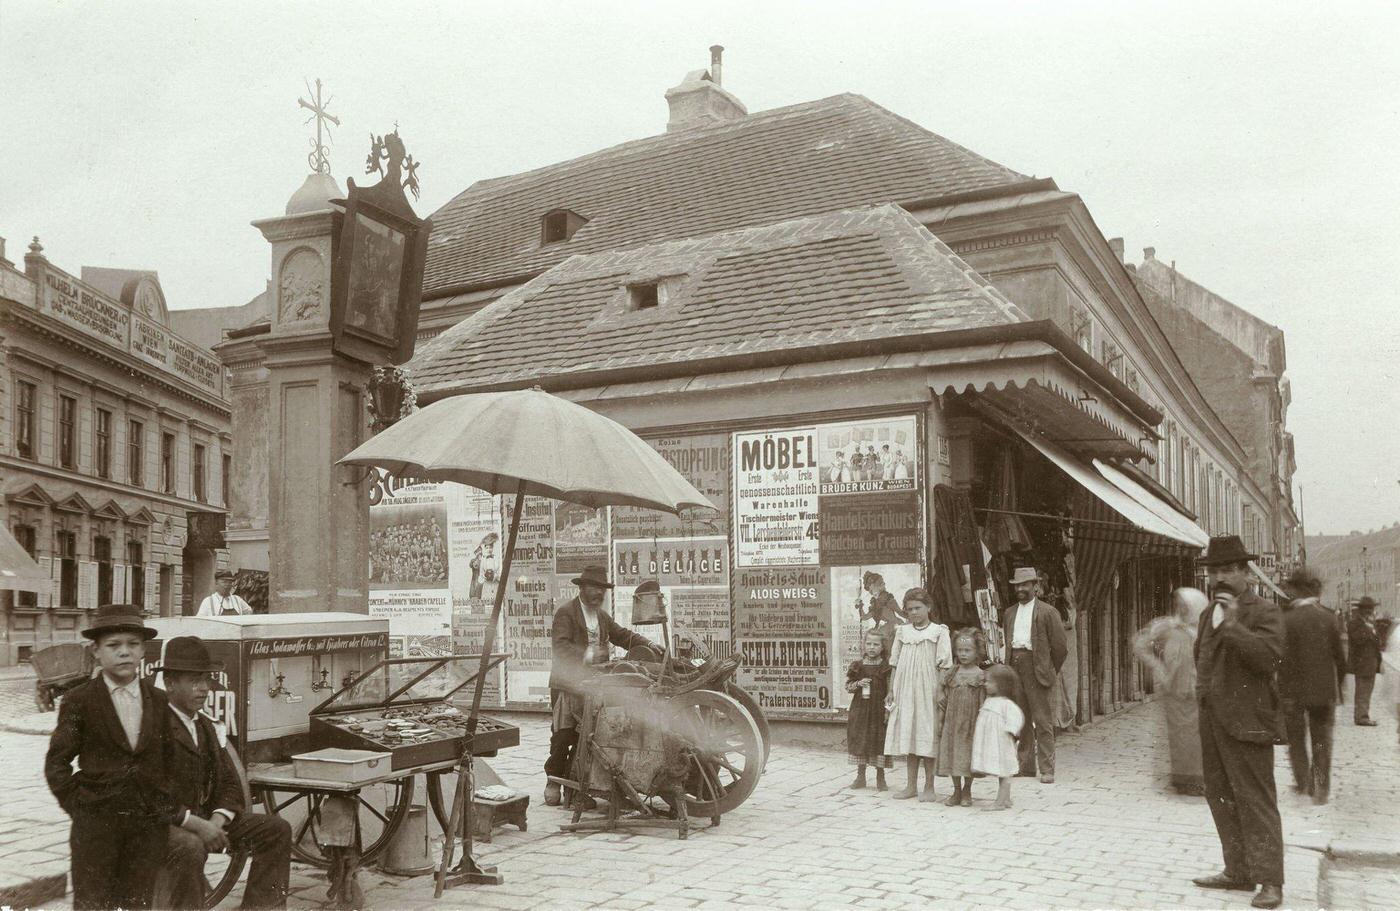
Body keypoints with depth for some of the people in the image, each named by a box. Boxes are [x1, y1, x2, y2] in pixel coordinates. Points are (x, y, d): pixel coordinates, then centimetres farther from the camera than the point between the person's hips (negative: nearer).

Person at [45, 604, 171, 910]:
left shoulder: (159, 701, 7)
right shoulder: (79, 701, -2)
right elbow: (56, 762, 0)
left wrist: (164, 807, 3)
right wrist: (77, 805, -6)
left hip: (149, 822, 3)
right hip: (96, 822, -3)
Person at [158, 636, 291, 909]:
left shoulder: (205, 726, 14)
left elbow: (230, 783, 10)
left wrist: (216, 822, -10)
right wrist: (195, 824, -27)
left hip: (203, 818, 8)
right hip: (159, 823, -8)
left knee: (277, 830, -3)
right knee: (190, 848, -39)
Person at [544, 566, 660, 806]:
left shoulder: (602, 616, 19)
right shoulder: (565, 613, -7)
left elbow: (622, 635, 15)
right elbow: (560, 646, -19)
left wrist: (649, 646, -2)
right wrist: (587, 656, -32)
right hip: (568, 687, -6)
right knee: (563, 737, -2)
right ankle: (554, 780, 15)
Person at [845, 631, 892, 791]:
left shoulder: (886, 667, -3)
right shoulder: (857, 665, 3)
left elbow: (890, 690, -2)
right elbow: (848, 686, 8)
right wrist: (858, 683, -11)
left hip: (879, 709, -2)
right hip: (860, 709, 2)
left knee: (879, 742, 2)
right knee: (860, 740, 8)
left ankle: (880, 778, 15)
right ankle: (860, 776, 20)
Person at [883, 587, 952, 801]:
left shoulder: (938, 632, -1)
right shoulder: (902, 632, 10)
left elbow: (944, 666, -4)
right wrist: (891, 691, 10)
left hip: (928, 692, -4)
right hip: (905, 692, 4)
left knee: (928, 737, -1)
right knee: (907, 736, 7)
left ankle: (929, 787, 9)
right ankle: (911, 785, 17)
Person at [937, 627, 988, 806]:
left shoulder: (980, 676, -4)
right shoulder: (951, 674, 5)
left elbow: (983, 703, -4)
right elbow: (943, 699, 9)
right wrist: (940, 720, 6)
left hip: (970, 723, -3)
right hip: (952, 722, 3)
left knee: (968, 757, 3)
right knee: (952, 755, 5)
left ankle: (967, 792, 21)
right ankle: (957, 791, 19)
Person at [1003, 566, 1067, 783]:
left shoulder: (1047, 612, -2)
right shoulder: (1010, 613, 16)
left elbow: (1060, 646, -1)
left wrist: (1051, 671, 3)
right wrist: (1008, 667, 11)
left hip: (1036, 670, -6)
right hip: (1014, 669, 6)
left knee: (1042, 720, -6)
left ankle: (1047, 769, -2)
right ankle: (1026, 765, 18)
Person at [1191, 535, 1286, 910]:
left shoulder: (1265, 612, -7)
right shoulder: (1209, 613, 16)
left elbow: (1268, 656, -23)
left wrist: (1233, 624, -25)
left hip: (1245, 722, -8)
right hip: (1211, 720, 8)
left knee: (1256, 801, -4)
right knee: (1220, 798, 12)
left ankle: (1269, 880, 3)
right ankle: (1238, 872, 22)